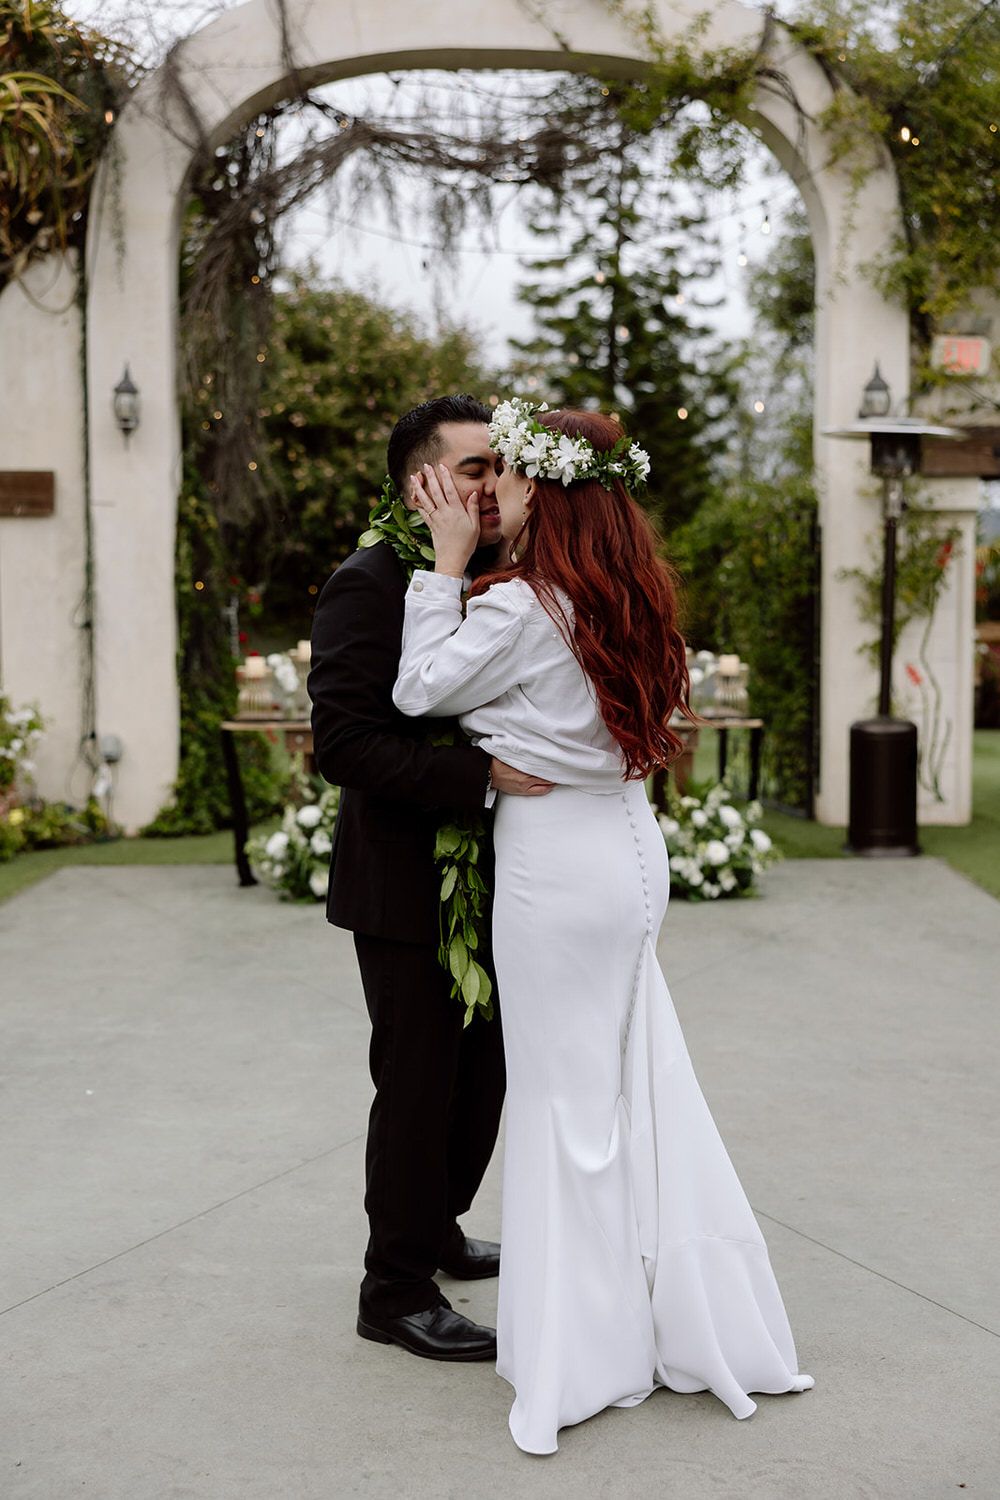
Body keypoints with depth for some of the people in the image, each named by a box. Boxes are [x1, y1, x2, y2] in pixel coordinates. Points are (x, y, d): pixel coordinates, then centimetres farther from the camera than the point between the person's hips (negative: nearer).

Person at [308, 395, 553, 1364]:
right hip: (407, 889, -8)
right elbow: (344, 742, -26)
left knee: (481, 1075, 19)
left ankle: (435, 1230, 40)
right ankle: (396, 1292, 18)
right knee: (418, 1085, 2)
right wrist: (485, 776, -31)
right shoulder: (371, 586, -17)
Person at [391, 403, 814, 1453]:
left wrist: (450, 560, -7)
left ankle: (583, 1354, 14)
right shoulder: (627, 597, 6)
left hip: (555, 863, -8)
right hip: (628, 847, 8)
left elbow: (419, 691, -11)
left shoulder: (520, 607, -19)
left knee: (565, 1094, 3)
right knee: (640, 1080, 15)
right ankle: (696, 1317, 25)